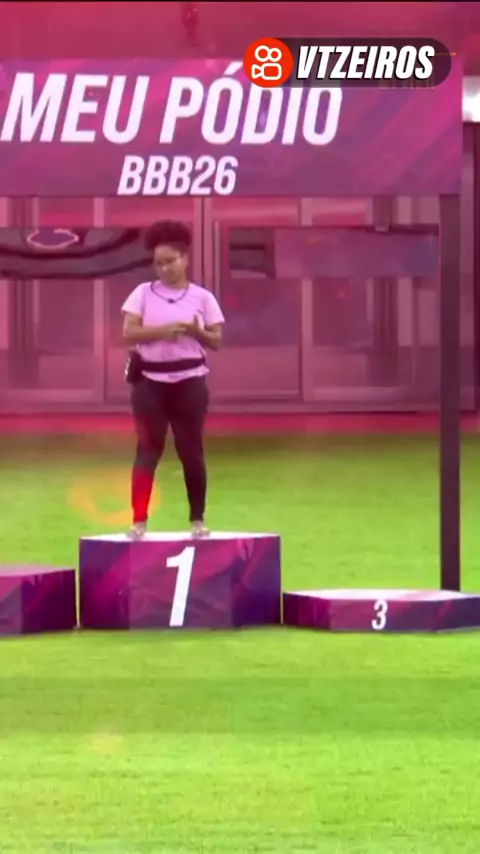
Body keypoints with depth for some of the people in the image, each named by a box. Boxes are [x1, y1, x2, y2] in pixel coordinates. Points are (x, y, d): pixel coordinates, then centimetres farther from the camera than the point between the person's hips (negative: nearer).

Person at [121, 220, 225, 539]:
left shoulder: (202, 297, 3)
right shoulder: (143, 293, 3)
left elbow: (216, 341, 3)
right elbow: (129, 333, -6)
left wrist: (195, 332, -17)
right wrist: (162, 330, -20)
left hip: (189, 381, 0)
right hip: (150, 381, 0)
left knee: (191, 450, 3)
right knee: (148, 449, -4)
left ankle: (198, 519, 12)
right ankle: (139, 520, -3)